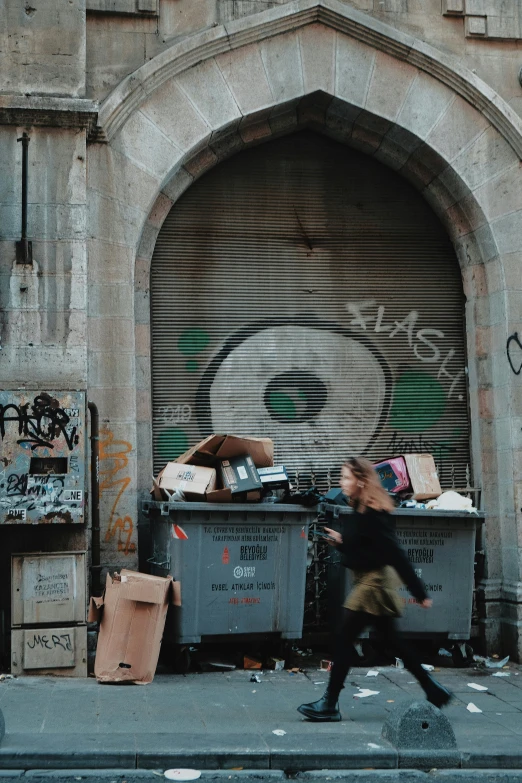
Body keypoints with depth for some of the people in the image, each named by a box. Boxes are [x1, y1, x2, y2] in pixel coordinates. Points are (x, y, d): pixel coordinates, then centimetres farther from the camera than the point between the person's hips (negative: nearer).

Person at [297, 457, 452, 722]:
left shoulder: (372, 515, -20)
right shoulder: (361, 511, 9)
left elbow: (396, 554, -22)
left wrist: (419, 592, -22)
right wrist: (340, 541, 3)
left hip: (374, 583, -10)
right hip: (371, 581, 10)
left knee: (344, 640, -4)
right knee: (392, 641, 17)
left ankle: (329, 704, 4)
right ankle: (432, 689, 27)